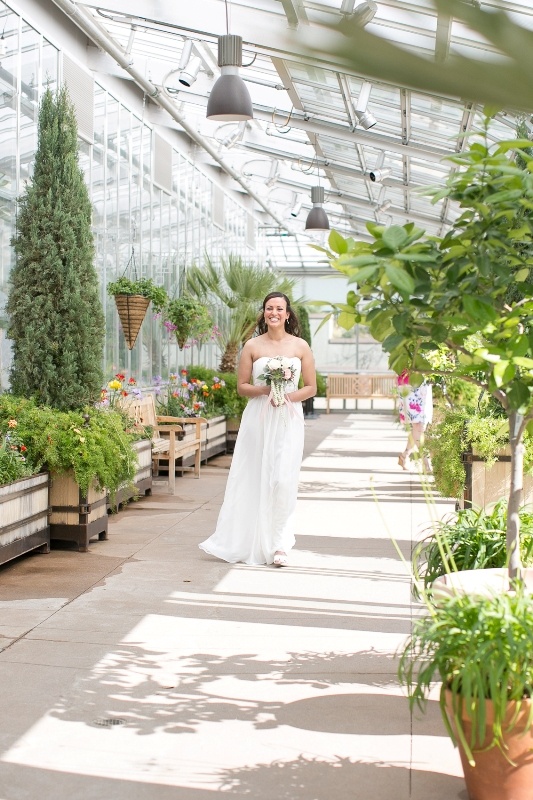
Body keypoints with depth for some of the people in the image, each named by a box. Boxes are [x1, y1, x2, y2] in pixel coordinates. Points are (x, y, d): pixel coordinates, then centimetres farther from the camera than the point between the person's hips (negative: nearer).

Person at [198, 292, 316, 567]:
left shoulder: (300, 346, 5)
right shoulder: (252, 346, 5)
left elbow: (311, 388, 7)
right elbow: (241, 386, 5)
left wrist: (289, 396, -10)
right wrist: (264, 390, -12)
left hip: (288, 421, 0)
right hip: (257, 419, 1)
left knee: (283, 480, -8)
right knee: (255, 480, 3)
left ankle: (278, 545, 3)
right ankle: (251, 542, 16)